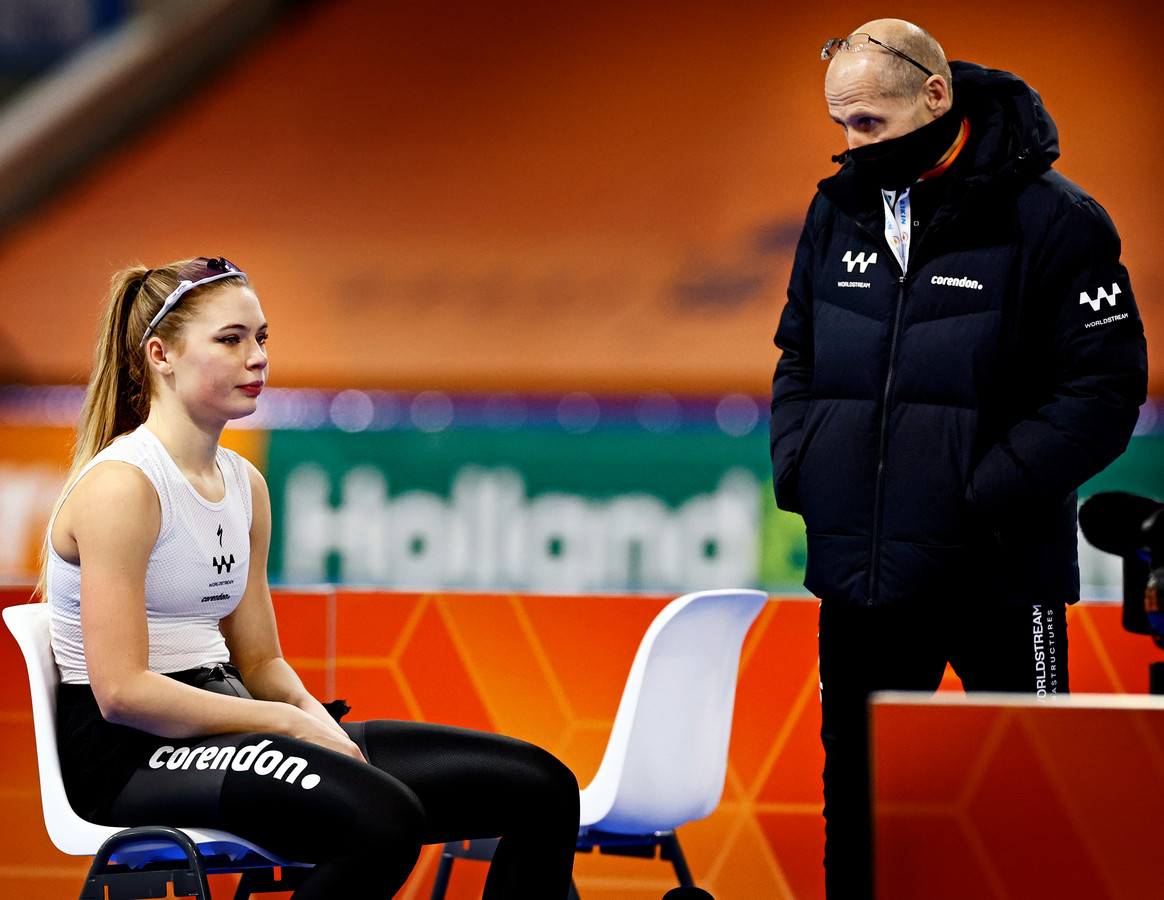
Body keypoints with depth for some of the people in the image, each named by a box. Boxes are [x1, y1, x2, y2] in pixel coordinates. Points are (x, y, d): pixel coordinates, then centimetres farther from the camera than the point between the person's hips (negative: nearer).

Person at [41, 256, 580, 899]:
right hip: (132, 756, -9)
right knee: (383, 820, -38)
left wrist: (317, 719, -4)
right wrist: (290, 723, -15)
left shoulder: (244, 485, 16)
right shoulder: (121, 485, -11)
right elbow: (121, 691, -18)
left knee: (541, 790, -5)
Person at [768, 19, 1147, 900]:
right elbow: (799, 356, 20)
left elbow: (1104, 387, -12)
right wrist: (797, 463, 1)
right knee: (858, 788, 15)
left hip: (998, 577, -5)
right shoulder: (838, 212, 8)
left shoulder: (1053, 220, -10)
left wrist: (989, 495, -19)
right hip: (859, 571, 5)